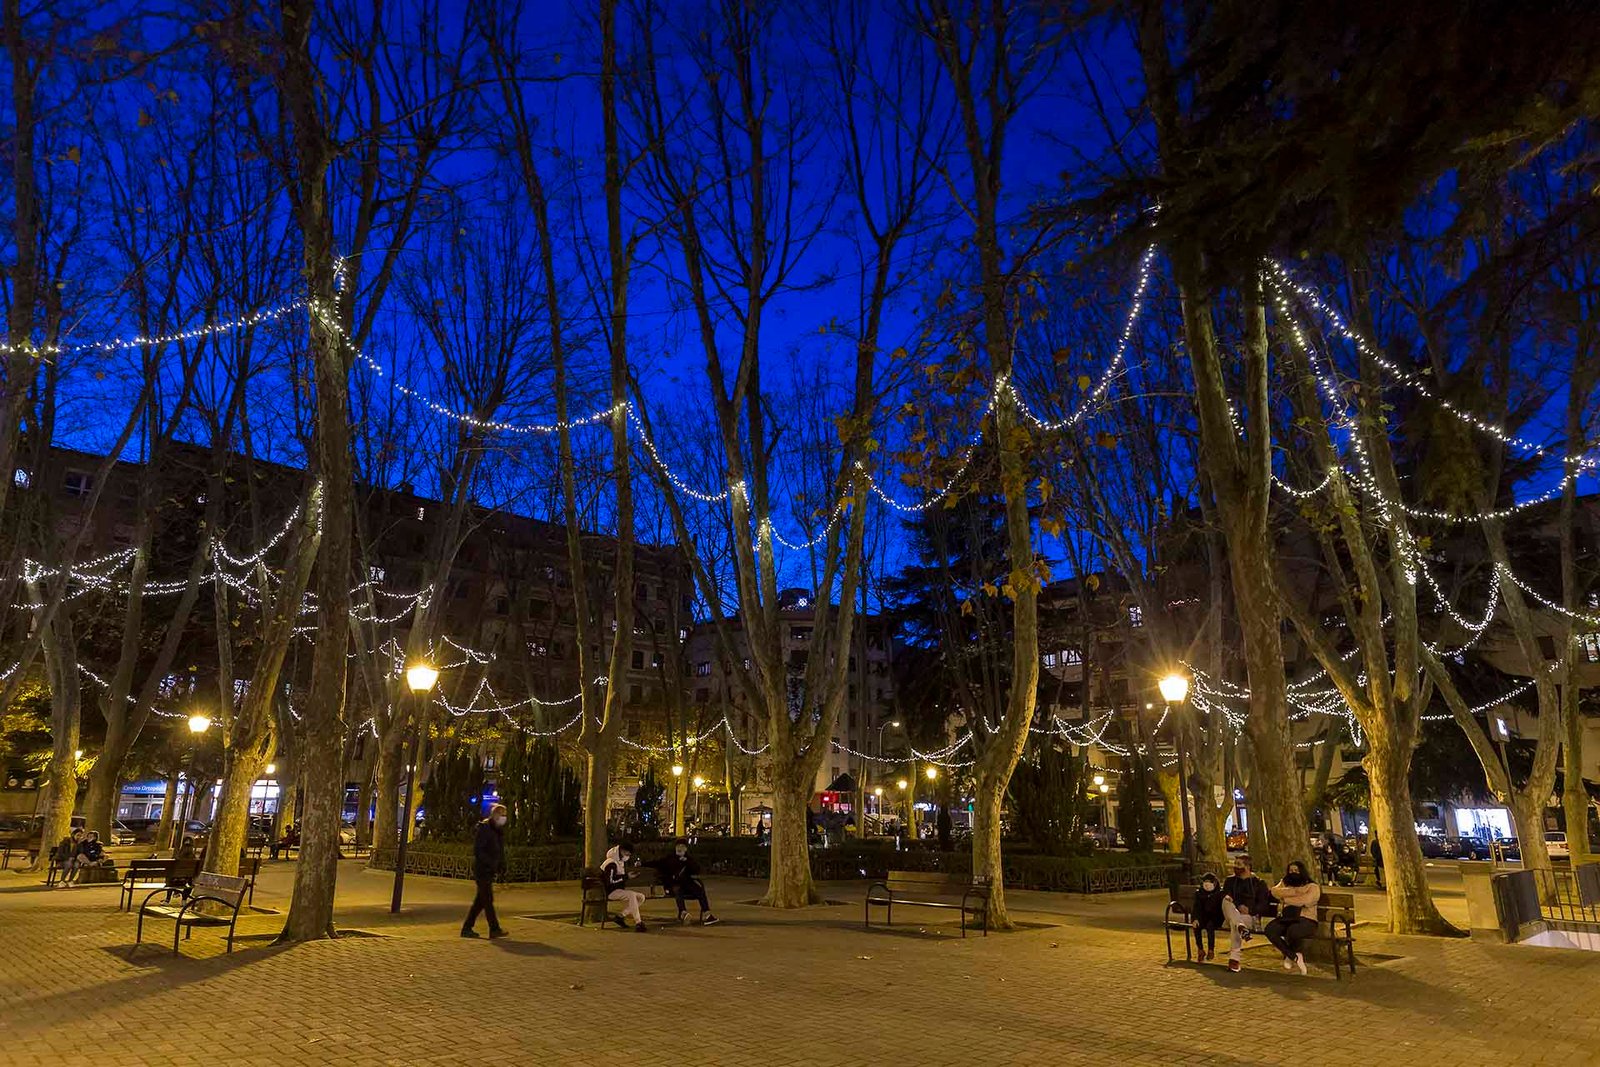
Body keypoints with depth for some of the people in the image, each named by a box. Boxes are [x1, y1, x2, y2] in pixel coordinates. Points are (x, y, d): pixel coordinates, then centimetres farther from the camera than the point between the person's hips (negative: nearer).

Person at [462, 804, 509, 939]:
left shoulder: (499, 830, 13)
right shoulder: (483, 828, -12)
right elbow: (477, 850, -19)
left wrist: (502, 865, 5)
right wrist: (491, 863, -24)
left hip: (490, 871, 9)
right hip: (481, 870, -9)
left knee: (480, 901, 11)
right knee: (488, 900, -9)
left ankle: (467, 928, 17)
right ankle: (494, 930, -10)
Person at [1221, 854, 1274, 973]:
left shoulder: (1259, 883, 10)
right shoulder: (1230, 881, 19)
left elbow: (1263, 906, 2)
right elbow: (1225, 896, 5)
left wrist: (1249, 909, -18)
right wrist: (1238, 906, -17)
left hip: (1251, 917, -3)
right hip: (1232, 914, 3)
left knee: (1234, 922, -38)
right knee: (1226, 901, -32)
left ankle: (1234, 958, -39)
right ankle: (1241, 928, -53)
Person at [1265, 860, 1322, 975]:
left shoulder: (1312, 887, 5)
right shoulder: (1284, 883, 20)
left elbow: (1304, 901, -15)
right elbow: (1275, 891, -2)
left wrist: (1284, 898, -3)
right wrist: (1295, 891, -11)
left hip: (1306, 920, -4)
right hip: (1285, 918, 4)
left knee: (1292, 931, -38)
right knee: (1270, 929, -27)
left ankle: (1289, 956, -6)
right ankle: (1295, 956, -15)